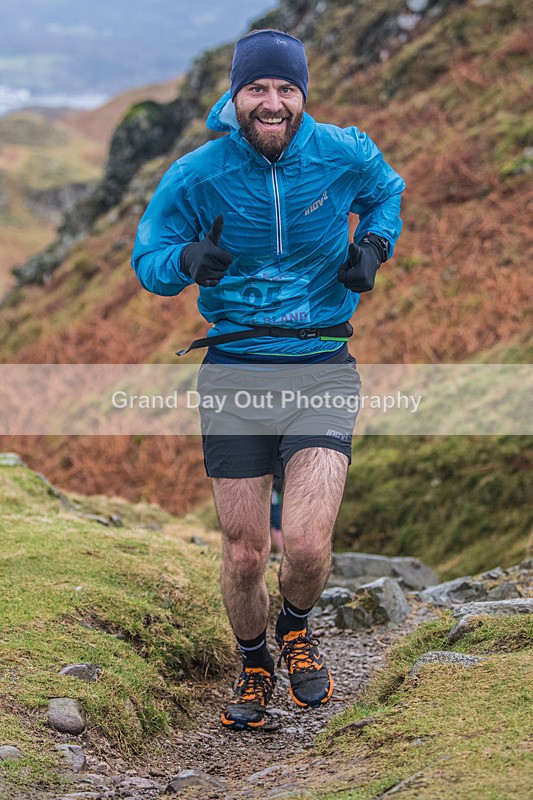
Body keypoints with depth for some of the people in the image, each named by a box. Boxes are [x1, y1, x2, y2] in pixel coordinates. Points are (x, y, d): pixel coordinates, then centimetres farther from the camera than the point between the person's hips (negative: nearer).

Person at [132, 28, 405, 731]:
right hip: (236, 366, 1)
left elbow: (388, 193, 19)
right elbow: (147, 262, 1)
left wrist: (373, 244, -2)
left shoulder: (343, 154, -4)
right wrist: (188, 260, -22)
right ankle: (254, 666, 35)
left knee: (307, 547, -15)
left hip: (321, 364, 0)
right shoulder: (197, 175, -6)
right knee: (244, 555, 3)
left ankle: (297, 628, 21)